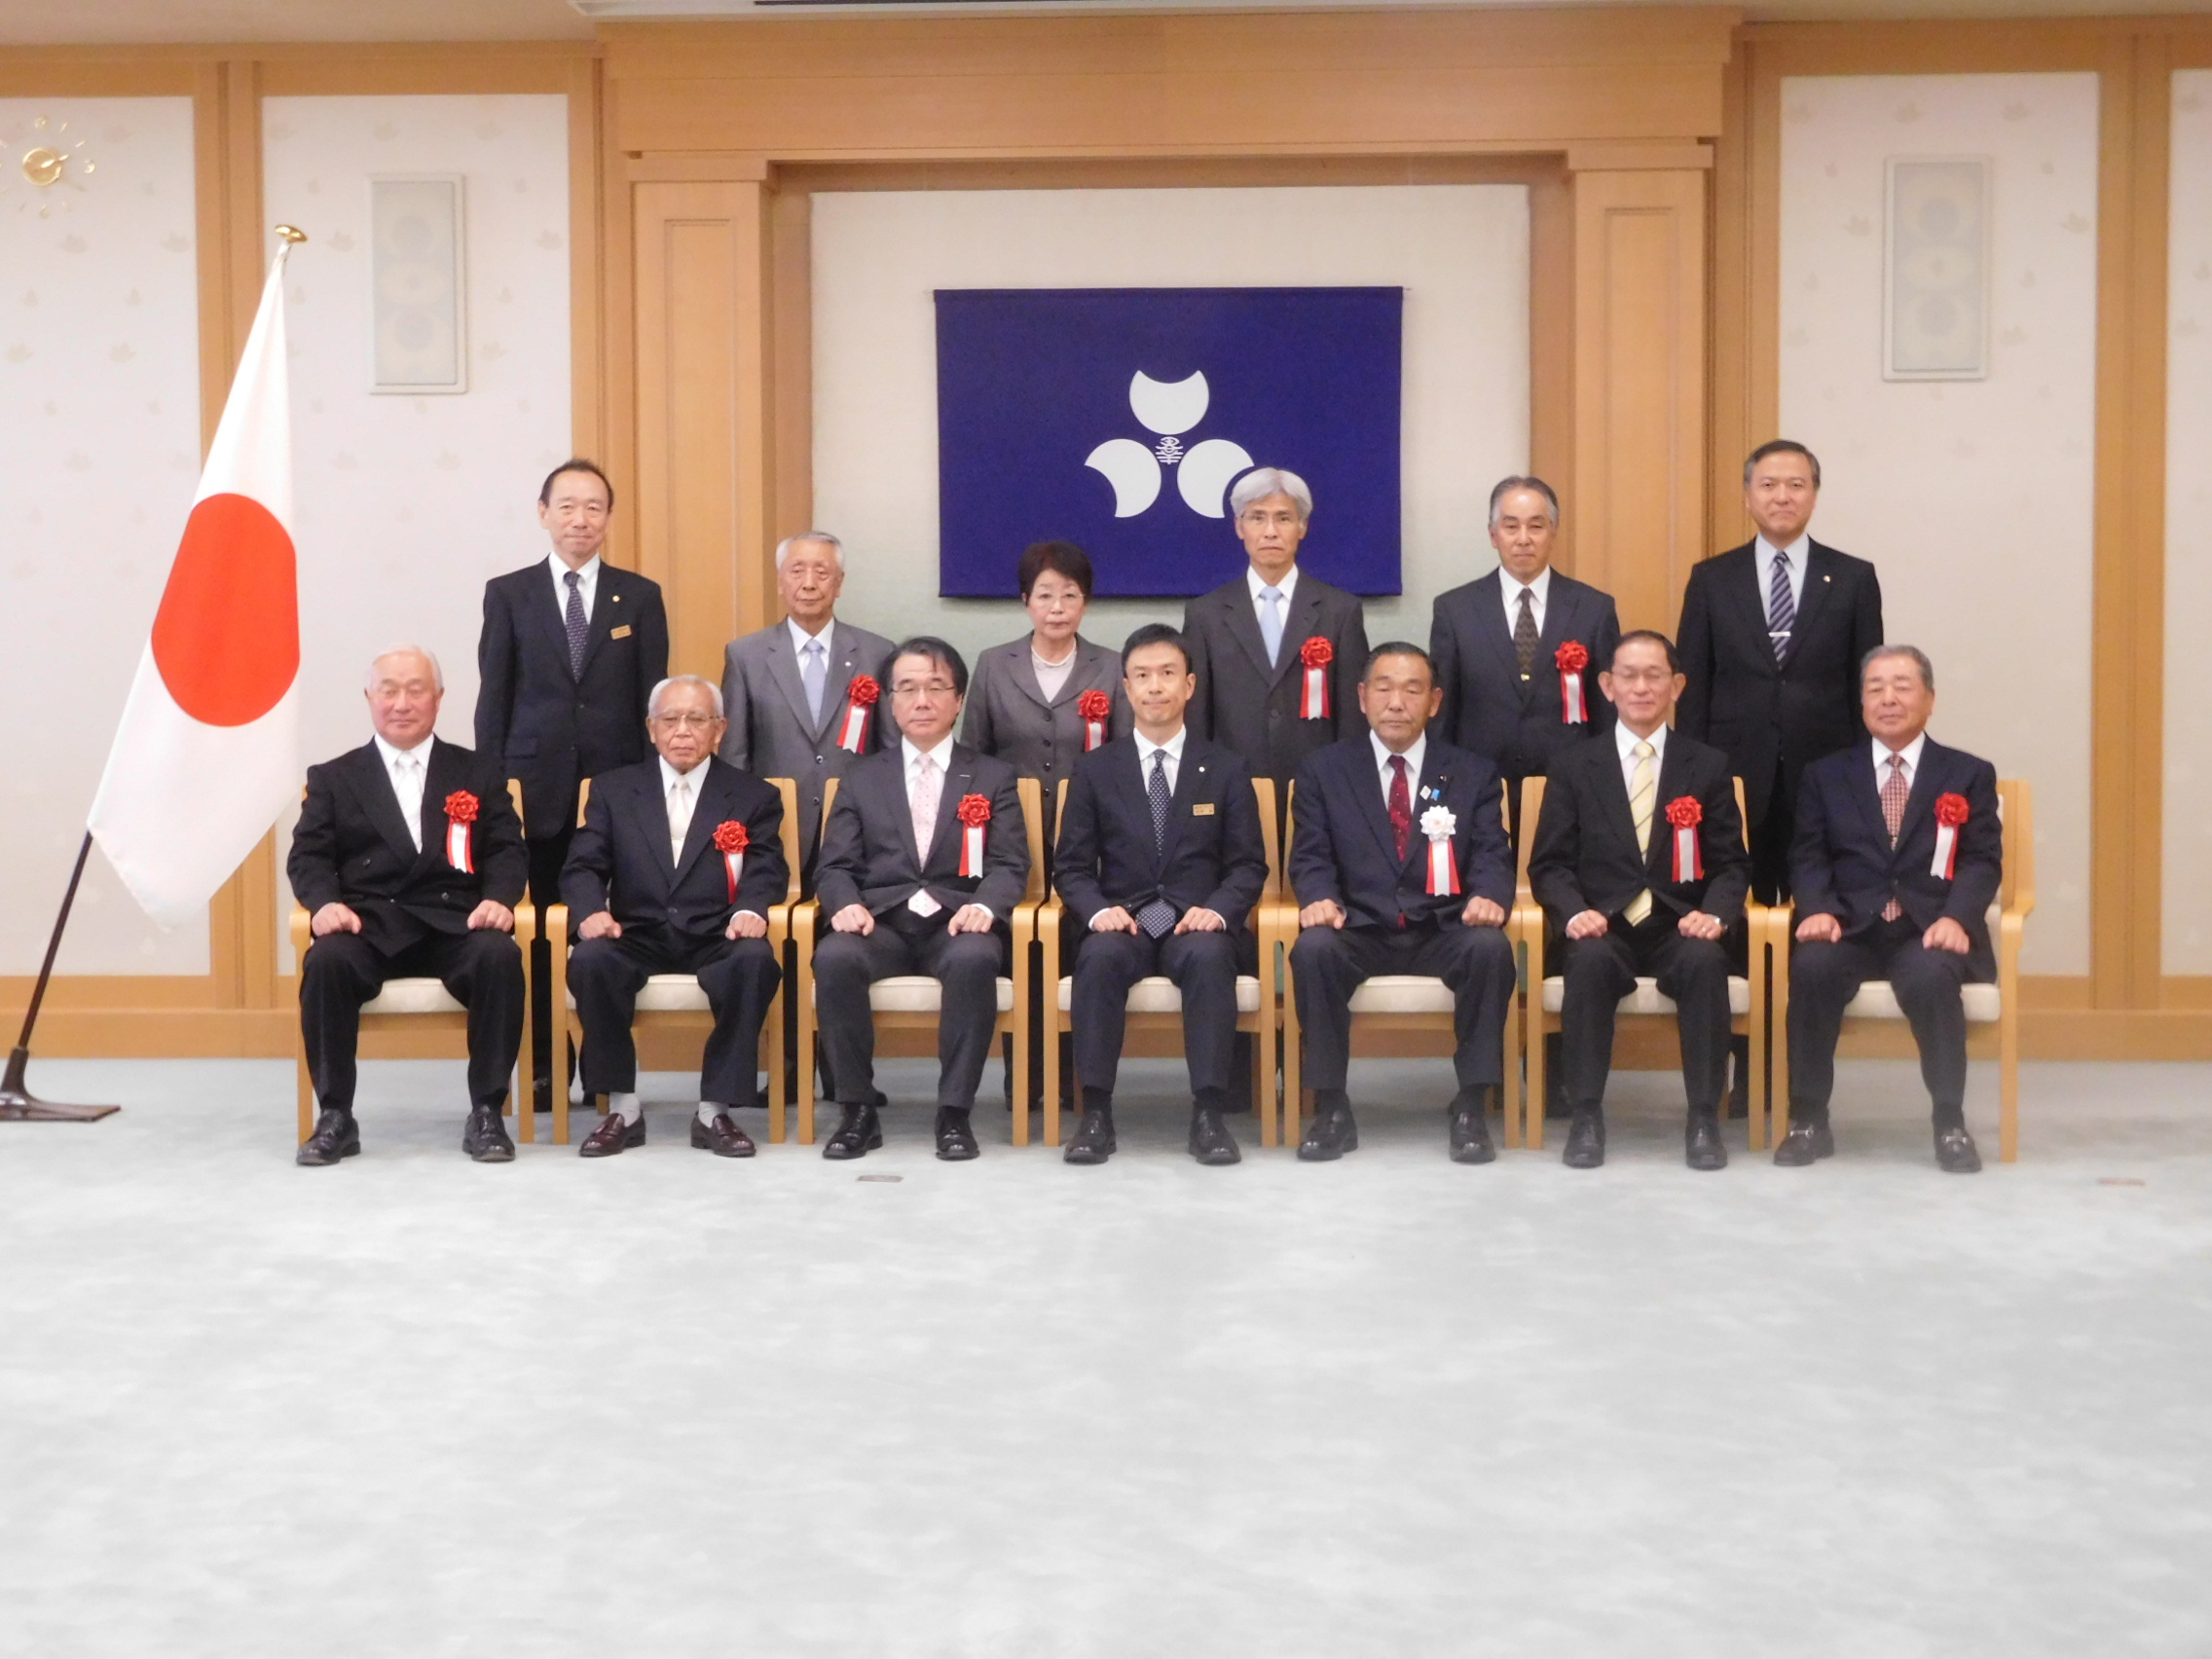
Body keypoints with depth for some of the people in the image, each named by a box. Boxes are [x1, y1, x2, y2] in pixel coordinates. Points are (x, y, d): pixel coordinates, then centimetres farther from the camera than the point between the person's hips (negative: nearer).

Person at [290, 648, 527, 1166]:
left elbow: (507, 850, 10)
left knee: (500, 957, -32)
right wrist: (325, 901, -14)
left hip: (453, 925, 0)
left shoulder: (478, 774, 19)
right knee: (325, 961, -33)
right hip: (368, 925, 0)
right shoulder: (333, 778, 18)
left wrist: (498, 897, -12)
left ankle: (486, 1113, -21)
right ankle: (335, 1117, -19)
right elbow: (308, 856, 9)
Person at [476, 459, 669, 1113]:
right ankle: (545, 1065, 13)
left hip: (618, 785, 0)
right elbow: (493, 697, 6)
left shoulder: (639, 596, 7)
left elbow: (653, 699, 6)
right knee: (543, 929, 3)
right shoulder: (508, 594, 7)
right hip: (538, 787, 0)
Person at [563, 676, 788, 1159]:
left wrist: (751, 909, -22)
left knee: (755, 960, -34)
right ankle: (622, 1109, -18)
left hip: (717, 939, -1)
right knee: (590, 960, -32)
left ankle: (715, 1111, -22)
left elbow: (768, 869, 2)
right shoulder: (613, 789, 16)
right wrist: (592, 911, -16)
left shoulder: (754, 797, 14)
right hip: (638, 937, 1)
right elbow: (583, 867, 7)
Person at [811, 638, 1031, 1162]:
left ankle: (954, 1113, -25)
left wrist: (984, 906, -19)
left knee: (974, 959, -37)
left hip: (956, 924, -1)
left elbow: (1010, 865, 4)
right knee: (834, 957, -32)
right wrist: (846, 904, -14)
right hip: (880, 922, 1)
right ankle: (858, 1110, -19)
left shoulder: (992, 778, 16)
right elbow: (835, 866, 10)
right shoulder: (862, 779, 20)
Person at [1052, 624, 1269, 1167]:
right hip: (1122, 923, 0)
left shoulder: (1226, 769, 11)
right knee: (1100, 955, -34)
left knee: (1208, 955, -36)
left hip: (1198, 924, 0)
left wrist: (1217, 909, -14)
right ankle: (1095, 1112, -30)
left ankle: (1208, 1113, -33)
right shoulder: (1096, 770, 11)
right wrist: (1099, 910, -13)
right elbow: (1072, 866, 8)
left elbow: (1249, 864, 7)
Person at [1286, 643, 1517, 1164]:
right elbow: (1311, 855, 2)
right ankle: (1331, 1110, -21)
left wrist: (1489, 896, -23)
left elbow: (1492, 855, 1)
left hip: (1443, 931, 0)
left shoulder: (1474, 773, 12)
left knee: (1491, 947, -33)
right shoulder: (1323, 769, 10)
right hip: (1359, 930, 0)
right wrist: (1320, 897, -21)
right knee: (1314, 948, -34)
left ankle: (1472, 1108, -20)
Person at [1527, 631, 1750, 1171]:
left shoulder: (1709, 766, 11)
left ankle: (1703, 1119, -26)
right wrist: (1574, 912, -17)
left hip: (1680, 928, 1)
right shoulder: (1573, 766, 9)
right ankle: (1586, 1117, -27)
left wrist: (1714, 913, -15)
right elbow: (1550, 863, 4)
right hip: (1602, 928, 0)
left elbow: (1731, 863, 7)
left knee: (1705, 960, -34)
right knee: (1591, 960, -35)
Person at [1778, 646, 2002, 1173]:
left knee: (1930, 976, -35)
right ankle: (1808, 1119, -18)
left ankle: (1950, 1123, -19)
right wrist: (1817, 909, -14)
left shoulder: (1970, 775, 14)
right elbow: (1808, 857, 7)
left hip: (1930, 930, -1)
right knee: (1811, 967, -32)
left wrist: (1956, 917, -17)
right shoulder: (1826, 774, 17)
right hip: (1850, 926, 1)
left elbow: (1982, 861, 3)